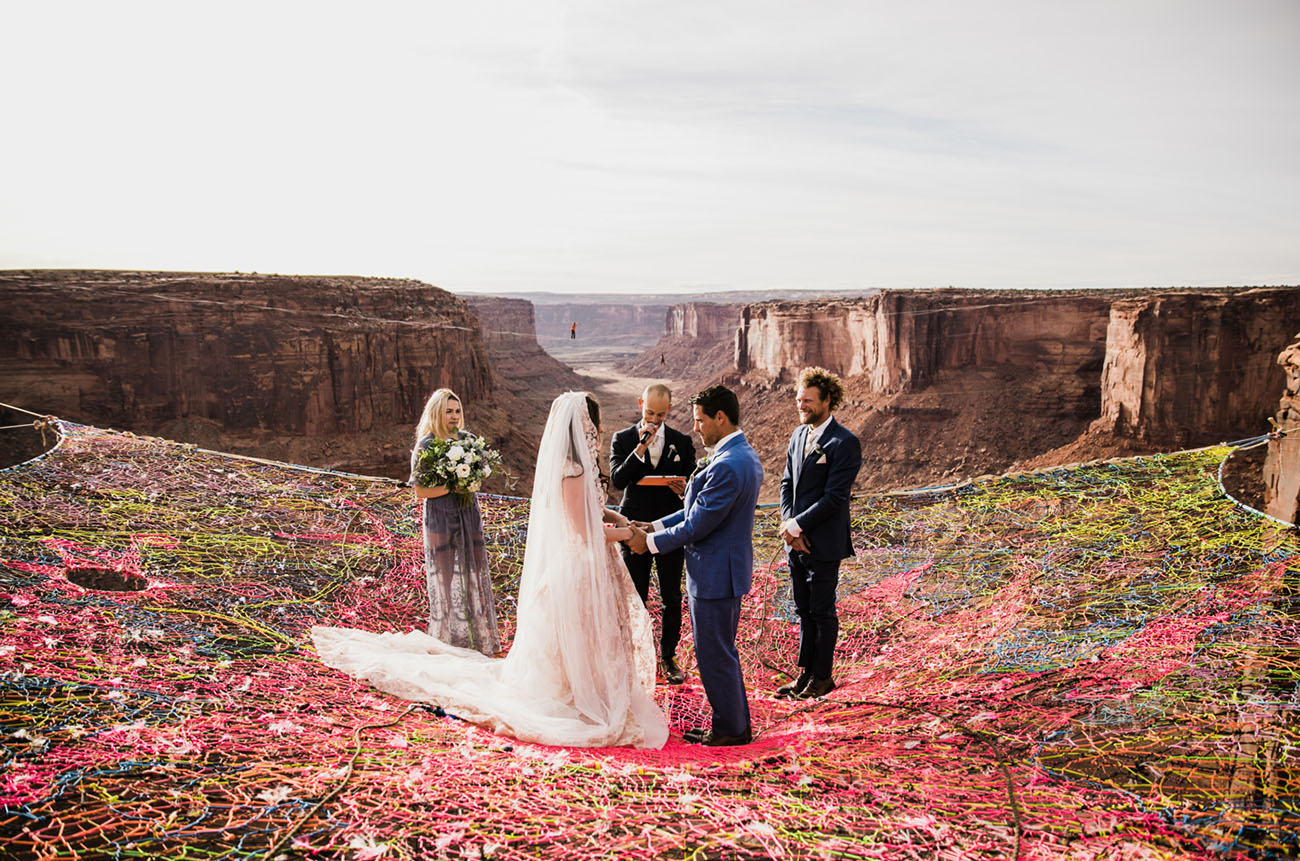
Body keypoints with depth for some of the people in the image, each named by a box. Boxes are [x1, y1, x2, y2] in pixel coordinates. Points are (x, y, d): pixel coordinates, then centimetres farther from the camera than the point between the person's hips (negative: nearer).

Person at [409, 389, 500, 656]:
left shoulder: (466, 439, 4)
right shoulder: (425, 446, -10)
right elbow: (421, 491, -13)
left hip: (468, 514, 5)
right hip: (441, 518, -5)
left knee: (473, 573, 9)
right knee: (447, 577, 3)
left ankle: (478, 638, 20)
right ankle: (452, 641, 16)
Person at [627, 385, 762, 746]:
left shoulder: (727, 466, -26)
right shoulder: (746, 456, 8)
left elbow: (697, 525, -22)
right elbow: (700, 509, 13)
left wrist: (650, 541, -9)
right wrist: (654, 526, 9)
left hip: (715, 574, -10)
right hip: (730, 569, 10)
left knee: (714, 656, 5)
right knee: (723, 652, 21)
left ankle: (730, 729, 19)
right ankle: (738, 723, 32)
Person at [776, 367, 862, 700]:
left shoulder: (845, 442, -14)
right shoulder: (798, 435, 9)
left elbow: (834, 497, -18)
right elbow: (787, 483, 10)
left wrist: (797, 525, -15)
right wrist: (789, 526, -4)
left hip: (824, 543, -7)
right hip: (796, 540, 7)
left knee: (822, 612, 5)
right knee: (804, 611, 15)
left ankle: (822, 677, 20)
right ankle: (805, 673, 26)